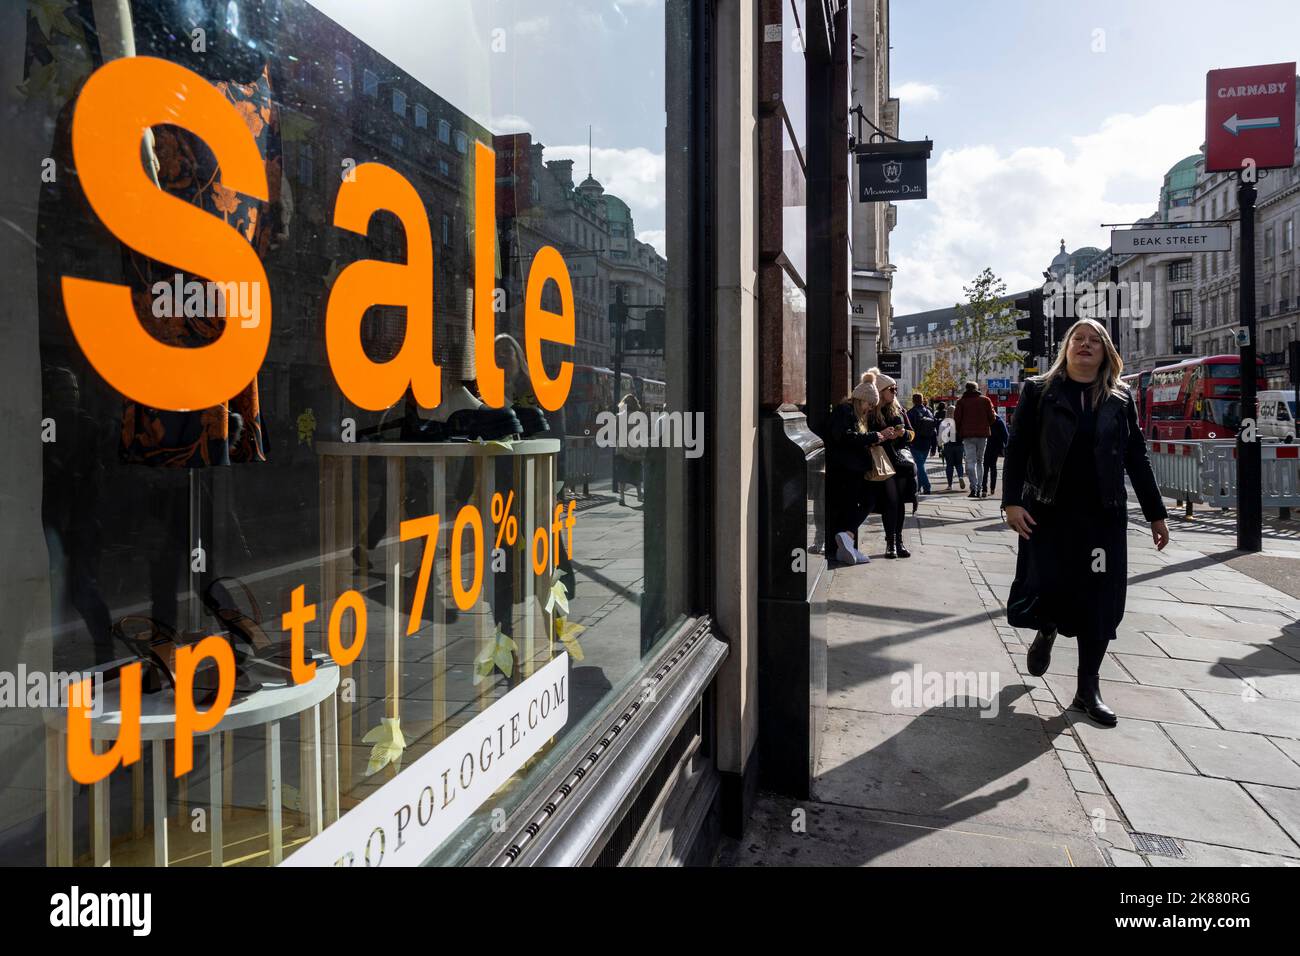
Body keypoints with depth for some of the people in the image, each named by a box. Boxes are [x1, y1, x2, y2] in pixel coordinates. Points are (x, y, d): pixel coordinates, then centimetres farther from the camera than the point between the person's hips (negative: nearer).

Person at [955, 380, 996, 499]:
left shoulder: (961, 401, 3)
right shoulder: (985, 400, 6)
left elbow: (957, 419, 0)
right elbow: (992, 417, 4)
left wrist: (958, 434, 11)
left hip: (967, 435, -2)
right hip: (983, 434, 2)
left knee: (970, 461, -5)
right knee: (980, 461, 12)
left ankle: (974, 488, -20)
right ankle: (979, 489, 10)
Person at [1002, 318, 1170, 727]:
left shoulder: (1121, 398, 8)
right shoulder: (1038, 391, 1)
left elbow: (1137, 458, 10)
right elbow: (1017, 449, -4)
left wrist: (1155, 514, 10)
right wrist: (1012, 501, -14)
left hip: (1103, 516, 2)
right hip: (1048, 513, -2)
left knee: (1099, 601, 3)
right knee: (1045, 590, -4)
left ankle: (1088, 689, 15)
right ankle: (1046, 632, 34)